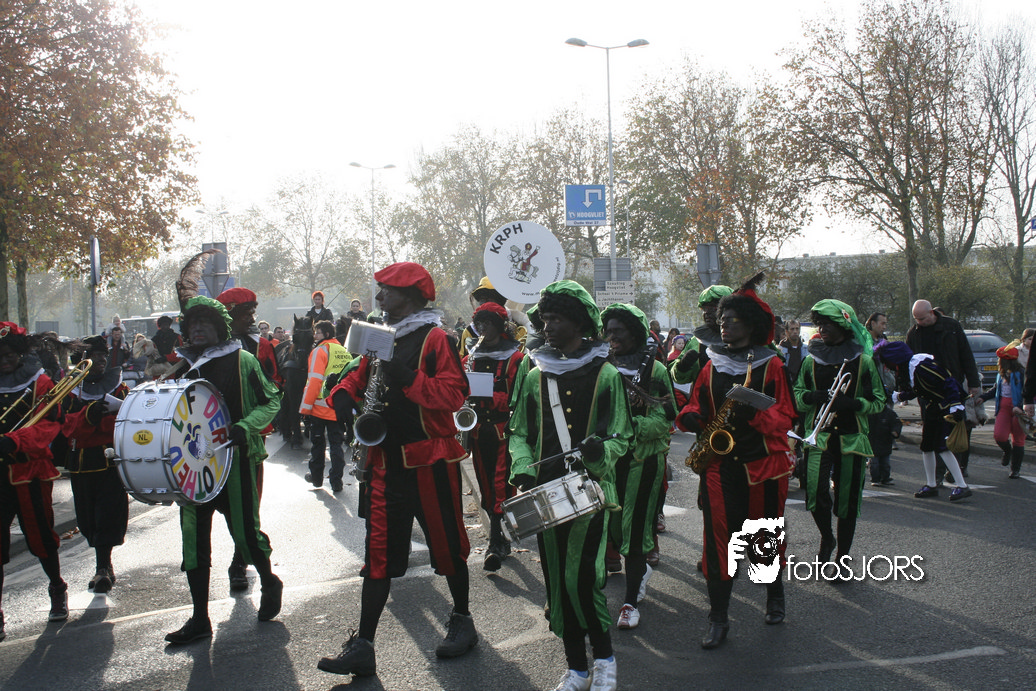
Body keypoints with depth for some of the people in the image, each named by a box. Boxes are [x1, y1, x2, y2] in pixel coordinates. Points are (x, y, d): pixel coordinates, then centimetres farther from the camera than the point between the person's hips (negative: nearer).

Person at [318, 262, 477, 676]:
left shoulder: (435, 339, -10)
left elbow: (454, 393, -21)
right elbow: (357, 379, 17)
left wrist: (407, 378, -29)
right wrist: (343, 398, -5)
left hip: (429, 463, -6)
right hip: (387, 462, 7)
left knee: (446, 545, 9)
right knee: (378, 553, 5)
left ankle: (462, 622, 29)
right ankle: (362, 646, 7)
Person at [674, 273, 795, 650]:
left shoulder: (771, 365, 0)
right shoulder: (712, 365, 9)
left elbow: (785, 416, -6)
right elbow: (697, 406, 13)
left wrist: (755, 413, -25)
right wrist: (690, 417, -11)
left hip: (764, 463, -1)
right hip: (720, 464, 2)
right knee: (719, 536, -5)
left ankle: (775, 594, 38)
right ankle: (718, 617, 2)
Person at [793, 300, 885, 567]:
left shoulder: (863, 361, 2)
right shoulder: (811, 360, 7)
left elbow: (878, 402, 2)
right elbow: (797, 395, 10)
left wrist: (852, 403, -16)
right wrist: (813, 397, -13)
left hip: (852, 438, 0)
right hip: (818, 435, 1)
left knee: (848, 500, 4)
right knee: (816, 493, -15)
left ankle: (842, 558, 19)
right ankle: (826, 538, 14)